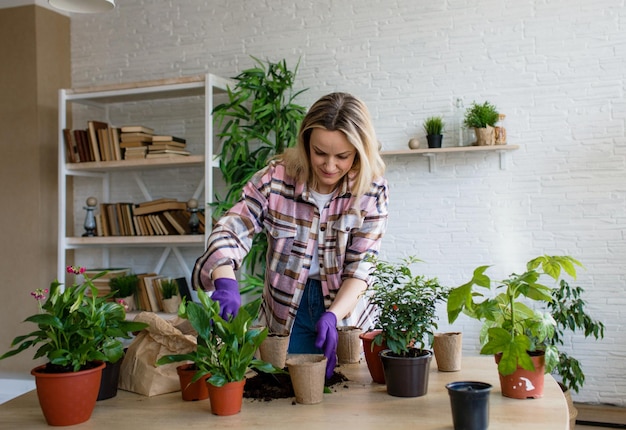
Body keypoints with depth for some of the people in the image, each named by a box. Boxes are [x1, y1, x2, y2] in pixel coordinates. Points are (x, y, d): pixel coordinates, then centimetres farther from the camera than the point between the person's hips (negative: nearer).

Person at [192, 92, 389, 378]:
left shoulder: (372, 190, -13)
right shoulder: (276, 177, -13)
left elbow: (360, 266, -14)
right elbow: (230, 230, -15)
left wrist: (333, 315, -29)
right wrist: (226, 282, -34)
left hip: (346, 311, 0)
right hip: (285, 316, 0)